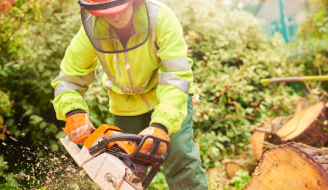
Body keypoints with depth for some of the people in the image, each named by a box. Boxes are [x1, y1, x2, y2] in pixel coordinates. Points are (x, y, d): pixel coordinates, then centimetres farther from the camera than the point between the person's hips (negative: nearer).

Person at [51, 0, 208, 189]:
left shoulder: (160, 17, -30)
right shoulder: (91, 31, -21)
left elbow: (177, 76, -35)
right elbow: (68, 79, -13)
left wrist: (161, 125, -46)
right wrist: (73, 112, -34)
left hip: (168, 97, -2)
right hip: (126, 105, 3)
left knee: (181, 156, -18)